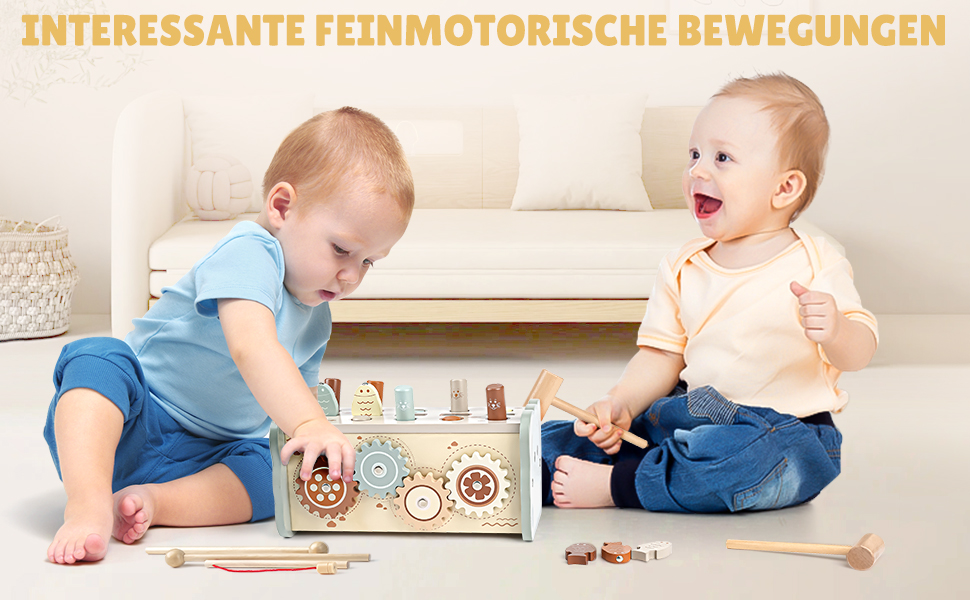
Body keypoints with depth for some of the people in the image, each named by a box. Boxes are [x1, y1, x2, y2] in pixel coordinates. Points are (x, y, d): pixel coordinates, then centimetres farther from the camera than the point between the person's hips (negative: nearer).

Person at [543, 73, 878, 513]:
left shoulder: (816, 266, -7)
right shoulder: (681, 269, 7)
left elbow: (859, 353, -11)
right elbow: (661, 356, 8)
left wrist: (835, 332, -34)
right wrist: (621, 404, -10)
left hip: (785, 429, -5)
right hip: (695, 414, 5)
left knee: (758, 456, -37)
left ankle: (615, 485, -30)